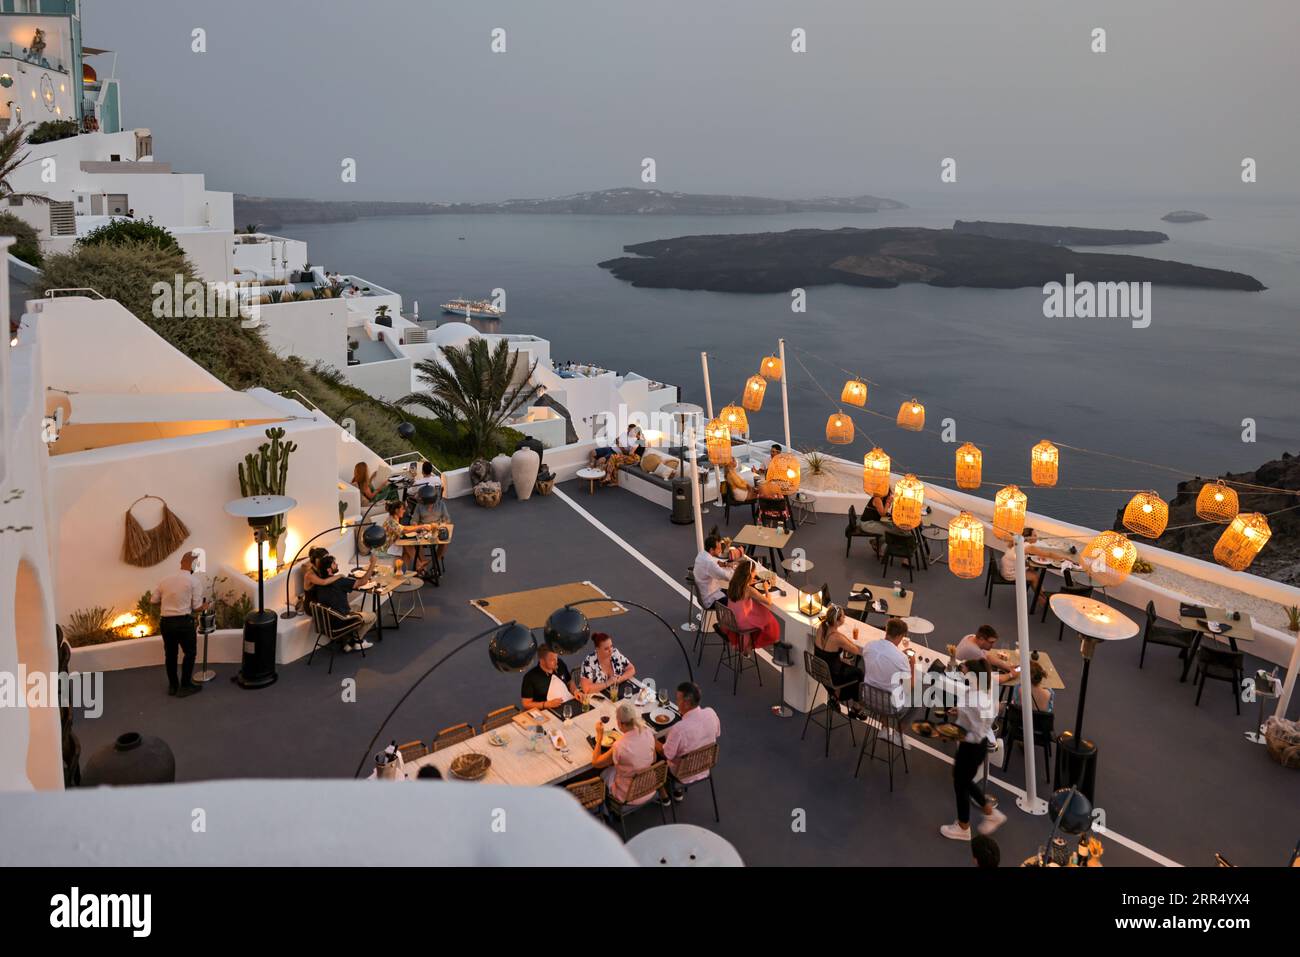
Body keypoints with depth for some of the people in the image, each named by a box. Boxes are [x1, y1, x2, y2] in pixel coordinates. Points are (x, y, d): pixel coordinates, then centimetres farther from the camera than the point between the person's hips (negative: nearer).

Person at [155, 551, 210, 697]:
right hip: (184, 622, -5)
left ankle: (172, 685, 30)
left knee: (170, 653, 18)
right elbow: (197, 607, -10)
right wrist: (205, 606, 11)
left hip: (165, 621, 5)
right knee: (189, 653, 13)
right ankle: (185, 686, 15)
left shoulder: (166, 579, 7)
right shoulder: (195, 580, -7)